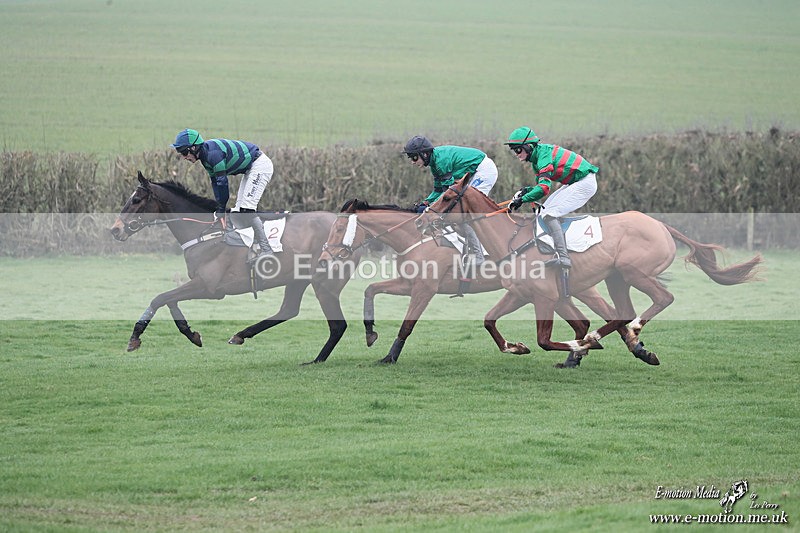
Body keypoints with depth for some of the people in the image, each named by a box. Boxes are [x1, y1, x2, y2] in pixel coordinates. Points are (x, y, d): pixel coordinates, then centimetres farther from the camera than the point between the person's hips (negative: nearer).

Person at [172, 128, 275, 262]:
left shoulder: (213, 153, -26)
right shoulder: (205, 155, 5)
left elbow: (222, 181, -25)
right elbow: (215, 181, 9)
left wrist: (221, 210, -18)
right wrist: (219, 208, 4)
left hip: (260, 165, -11)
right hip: (250, 170, 11)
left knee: (246, 209, -19)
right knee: (238, 212, 8)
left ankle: (266, 250, -16)